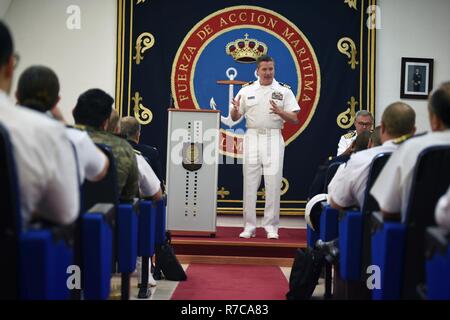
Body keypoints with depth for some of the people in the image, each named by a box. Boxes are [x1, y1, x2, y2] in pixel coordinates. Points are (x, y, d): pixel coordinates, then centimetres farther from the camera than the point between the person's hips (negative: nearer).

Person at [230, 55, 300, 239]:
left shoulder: (284, 90, 4)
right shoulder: (247, 90, 8)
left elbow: (295, 120, 0)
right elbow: (235, 118, 10)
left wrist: (279, 112, -19)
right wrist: (235, 109, -13)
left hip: (274, 138, -1)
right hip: (252, 137, 2)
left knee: (273, 182, -3)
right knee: (250, 181, 3)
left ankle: (271, 226, 6)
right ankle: (249, 226, 10)